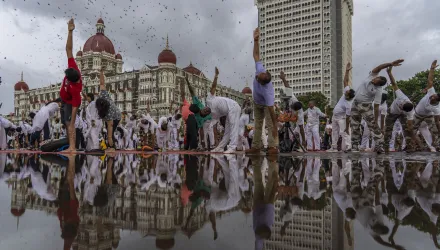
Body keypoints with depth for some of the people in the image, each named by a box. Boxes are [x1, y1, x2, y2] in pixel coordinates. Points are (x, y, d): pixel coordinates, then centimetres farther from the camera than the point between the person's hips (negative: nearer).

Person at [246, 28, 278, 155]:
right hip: (257, 103, 7)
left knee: (270, 124, -18)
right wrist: (256, 40, -30)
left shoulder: (267, 92, -45)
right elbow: (256, 55, -23)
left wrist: (275, 127, -37)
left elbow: (271, 110, -41)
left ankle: (273, 147, -19)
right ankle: (256, 147, 12)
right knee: (257, 124, 7)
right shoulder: (260, 70, -33)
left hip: (266, 104, -6)